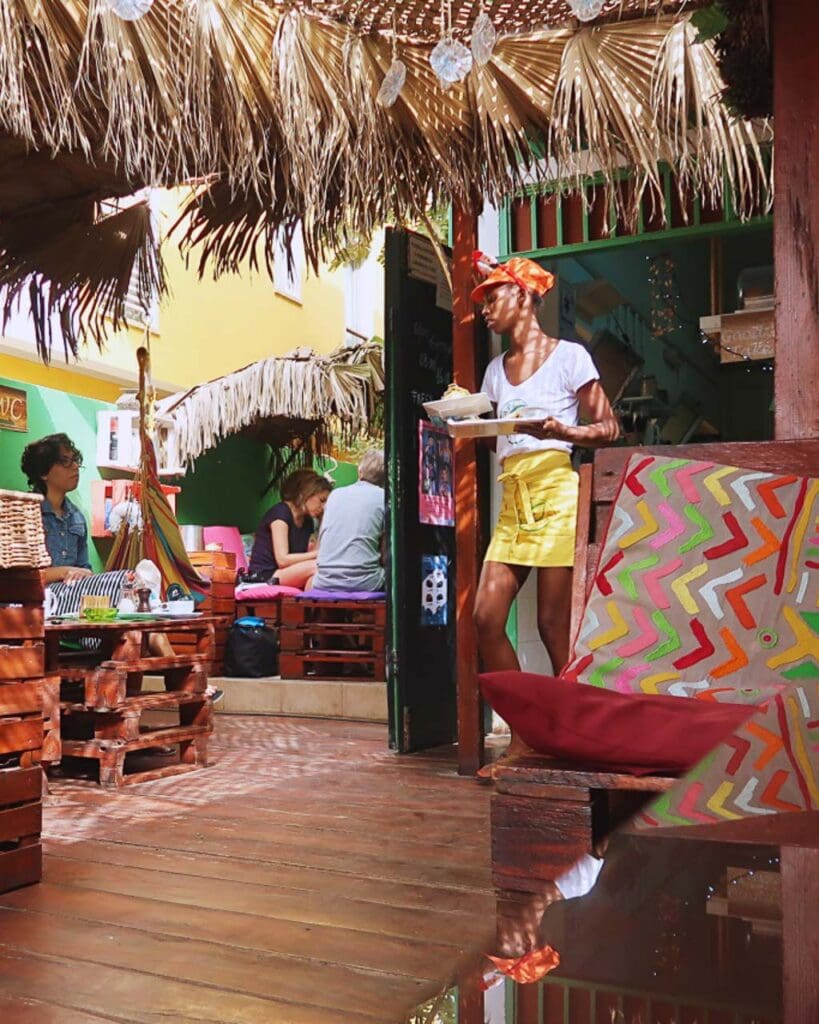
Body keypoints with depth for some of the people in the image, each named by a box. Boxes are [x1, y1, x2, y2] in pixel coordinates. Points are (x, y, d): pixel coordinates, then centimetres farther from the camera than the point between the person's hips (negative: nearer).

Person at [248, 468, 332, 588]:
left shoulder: (308, 521, 13)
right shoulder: (280, 512, -11)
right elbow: (283, 559, -18)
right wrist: (318, 554, -18)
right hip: (264, 576, -7)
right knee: (316, 567, -30)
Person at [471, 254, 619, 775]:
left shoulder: (568, 356, 2)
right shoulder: (496, 369, 20)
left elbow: (608, 428, -1)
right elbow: (490, 433, 17)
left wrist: (563, 430, -19)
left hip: (556, 490, -6)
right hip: (513, 499, 6)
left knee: (555, 624, -6)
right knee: (487, 616, -4)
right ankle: (524, 736, 8)